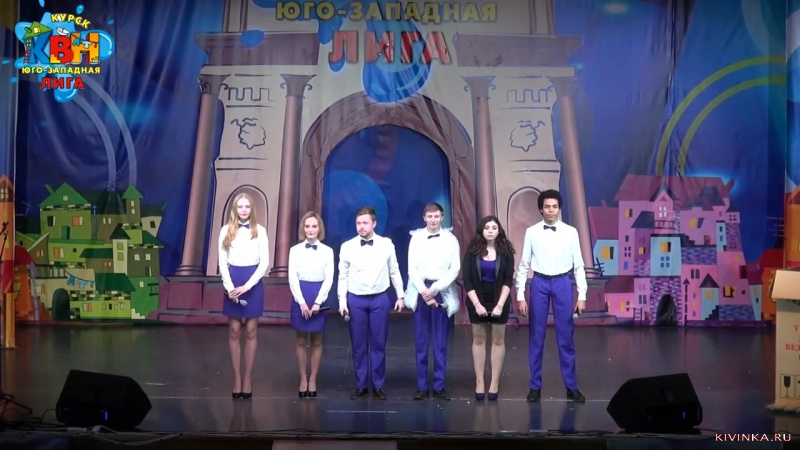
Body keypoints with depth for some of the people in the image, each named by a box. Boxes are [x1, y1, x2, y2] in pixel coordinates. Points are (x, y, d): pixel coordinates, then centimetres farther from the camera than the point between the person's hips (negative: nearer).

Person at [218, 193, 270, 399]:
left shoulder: (260, 231, -1)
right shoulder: (226, 230, 2)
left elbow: (265, 263, -4)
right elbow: (222, 262, 2)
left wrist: (246, 286, -12)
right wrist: (230, 287, -10)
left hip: (253, 284, -1)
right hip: (232, 284, 1)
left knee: (251, 332, 4)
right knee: (234, 332, 5)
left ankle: (248, 377, 12)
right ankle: (237, 377, 12)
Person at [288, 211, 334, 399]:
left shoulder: (327, 251, 1)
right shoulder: (295, 250, 1)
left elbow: (329, 279, -3)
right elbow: (292, 277, -4)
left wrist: (318, 302, -12)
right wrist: (302, 302, -13)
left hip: (319, 298, 0)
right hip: (300, 298, 0)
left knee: (316, 342, 7)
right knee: (301, 341, 6)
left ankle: (313, 380, 16)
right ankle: (303, 379, 15)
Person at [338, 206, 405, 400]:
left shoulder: (386, 244, -1)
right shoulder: (347, 246, -1)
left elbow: (394, 272, 6)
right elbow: (343, 276, 2)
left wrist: (400, 296, 6)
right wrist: (342, 300, -3)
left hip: (380, 299, 0)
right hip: (356, 300, 0)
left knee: (378, 344, 6)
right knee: (359, 345, 7)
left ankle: (378, 386, 16)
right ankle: (361, 386, 17)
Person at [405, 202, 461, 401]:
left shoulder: (451, 239, 3)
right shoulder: (416, 238, 4)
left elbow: (455, 269, -3)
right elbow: (412, 268, -1)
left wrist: (435, 289, -12)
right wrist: (424, 291, -11)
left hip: (442, 292, 0)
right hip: (421, 291, 0)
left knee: (441, 341, 3)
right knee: (421, 341, 3)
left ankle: (439, 386, 11)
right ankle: (422, 386, 9)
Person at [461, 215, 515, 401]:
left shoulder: (505, 251, -4)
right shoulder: (472, 250, -5)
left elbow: (508, 280, -8)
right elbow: (467, 279, -7)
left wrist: (500, 304, -17)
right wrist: (477, 304, -14)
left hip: (499, 301, 0)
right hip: (477, 301, 0)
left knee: (498, 340, 5)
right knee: (478, 340, 6)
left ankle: (495, 382, 11)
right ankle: (479, 382, 11)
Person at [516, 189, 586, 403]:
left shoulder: (570, 232, 0)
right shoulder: (532, 232, -1)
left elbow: (578, 265, 2)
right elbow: (524, 265, 2)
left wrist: (582, 294, -1)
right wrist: (520, 295, -1)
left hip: (562, 284, 0)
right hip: (539, 283, 0)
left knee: (566, 336, 6)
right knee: (536, 336, 7)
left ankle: (571, 386, 18)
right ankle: (535, 386, 18)